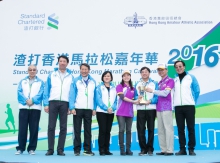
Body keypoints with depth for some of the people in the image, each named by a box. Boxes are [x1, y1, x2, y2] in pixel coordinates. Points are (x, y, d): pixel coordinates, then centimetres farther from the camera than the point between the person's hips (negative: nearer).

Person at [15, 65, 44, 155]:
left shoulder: (40, 82, 12)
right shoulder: (22, 81, 16)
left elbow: (41, 93, -2)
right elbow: (19, 92, 1)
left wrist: (32, 100, -17)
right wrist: (26, 100, -15)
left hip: (35, 107, -1)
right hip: (23, 107, 1)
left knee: (34, 129, 0)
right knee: (22, 128, -1)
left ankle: (32, 148, 7)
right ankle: (20, 148, 6)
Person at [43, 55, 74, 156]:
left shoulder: (70, 76, 10)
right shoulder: (52, 75, 10)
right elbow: (47, 90, 8)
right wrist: (46, 104, -1)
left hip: (65, 103, 0)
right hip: (53, 102, 0)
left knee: (63, 127, 3)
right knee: (51, 126, -1)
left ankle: (60, 149, 10)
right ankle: (50, 149, 6)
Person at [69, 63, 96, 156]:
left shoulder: (93, 81, 9)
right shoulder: (76, 81, 1)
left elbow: (94, 95, 9)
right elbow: (72, 94, -3)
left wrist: (94, 108, 3)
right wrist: (72, 108, -11)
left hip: (89, 109, 2)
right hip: (78, 108, -2)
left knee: (88, 130, 7)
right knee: (77, 130, 2)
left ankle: (87, 149, 14)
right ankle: (77, 149, 9)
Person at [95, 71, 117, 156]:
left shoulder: (114, 88, 13)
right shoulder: (99, 87, 2)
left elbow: (115, 100, 7)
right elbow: (98, 99, -7)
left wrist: (112, 108, -12)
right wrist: (106, 108, -17)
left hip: (111, 112, 4)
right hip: (101, 111, -4)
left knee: (108, 131, 5)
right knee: (102, 130, -8)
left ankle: (107, 149, 10)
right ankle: (101, 149, -3)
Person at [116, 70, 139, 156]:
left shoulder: (133, 88, 15)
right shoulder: (119, 86, 0)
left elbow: (133, 99, 18)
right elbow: (122, 97, -12)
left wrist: (138, 100, -3)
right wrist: (133, 101, -17)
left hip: (130, 112, 4)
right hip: (121, 112, -4)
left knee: (129, 130, 5)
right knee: (121, 130, -5)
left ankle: (128, 149, 9)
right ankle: (122, 149, 0)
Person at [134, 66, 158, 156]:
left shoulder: (154, 83, 5)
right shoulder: (137, 84, 14)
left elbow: (157, 96, -2)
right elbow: (135, 96, 9)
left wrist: (150, 101, -18)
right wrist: (137, 98, -13)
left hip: (151, 109, -2)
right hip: (140, 109, 2)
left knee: (151, 129, 4)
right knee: (140, 129, -1)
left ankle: (150, 149, 14)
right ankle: (143, 149, 9)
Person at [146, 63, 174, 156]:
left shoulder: (170, 80, -2)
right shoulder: (160, 82, 20)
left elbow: (165, 93, -13)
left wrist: (152, 91, -7)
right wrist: (156, 108, 11)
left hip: (166, 108, -7)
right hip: (159, 109, 7)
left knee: (168, 129, -7)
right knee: (160, 130, 6)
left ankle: (170, 150, -4)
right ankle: (163, 150, 10)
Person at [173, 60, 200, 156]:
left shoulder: (191, 77, 3)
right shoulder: (174, 80, 11)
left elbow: (197, 91, 4)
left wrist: (193, 101, 2)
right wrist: (175, 102, 5)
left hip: (189, 106, -3)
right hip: (178, 107, 3)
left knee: (191, 128, -2)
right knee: (180, 128, 4)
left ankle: (191, 149, 5)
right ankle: (182, 149, 9)